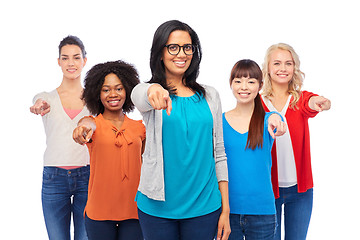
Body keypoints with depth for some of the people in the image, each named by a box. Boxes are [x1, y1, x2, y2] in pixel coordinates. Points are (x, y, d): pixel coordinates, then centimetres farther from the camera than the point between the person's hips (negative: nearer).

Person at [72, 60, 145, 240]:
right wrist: (85, 126, -48)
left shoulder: (139, 128, 7)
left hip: (134, 212, 2)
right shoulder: (94, 124, 0)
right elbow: (88, 124, -24)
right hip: (99, 212, -1)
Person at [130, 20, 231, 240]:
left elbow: (219, 153, 7)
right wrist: (154, 91, -51)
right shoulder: (146, 91, 0)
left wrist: (225, 209, 4)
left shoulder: (209, 96, 6)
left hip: (204, 206, 2)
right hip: (158, 206, -1)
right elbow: (139, 96, -26)